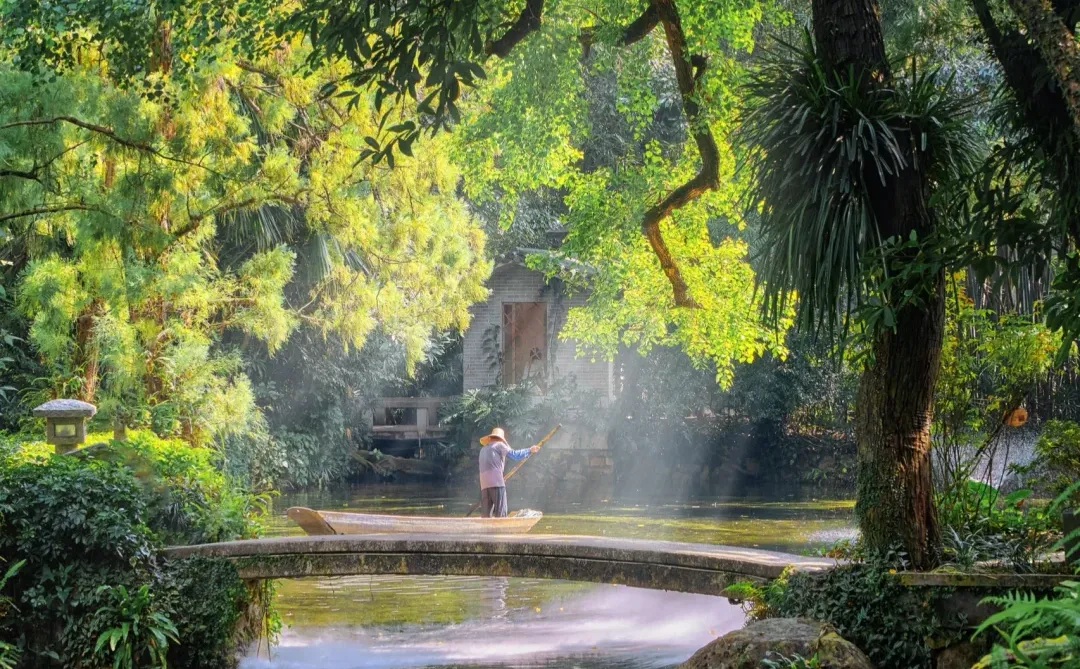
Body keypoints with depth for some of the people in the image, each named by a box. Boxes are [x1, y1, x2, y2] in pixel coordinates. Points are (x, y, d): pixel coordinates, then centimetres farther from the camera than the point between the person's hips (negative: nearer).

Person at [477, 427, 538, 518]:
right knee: (500, 513, -10)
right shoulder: (499, 445, 8)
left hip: (484, 483, 6)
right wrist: (530, 450, 8)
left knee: (486, 514, 2)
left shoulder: (483, 449, 27)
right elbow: (514, 455, -2)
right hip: (496, 482, -6)